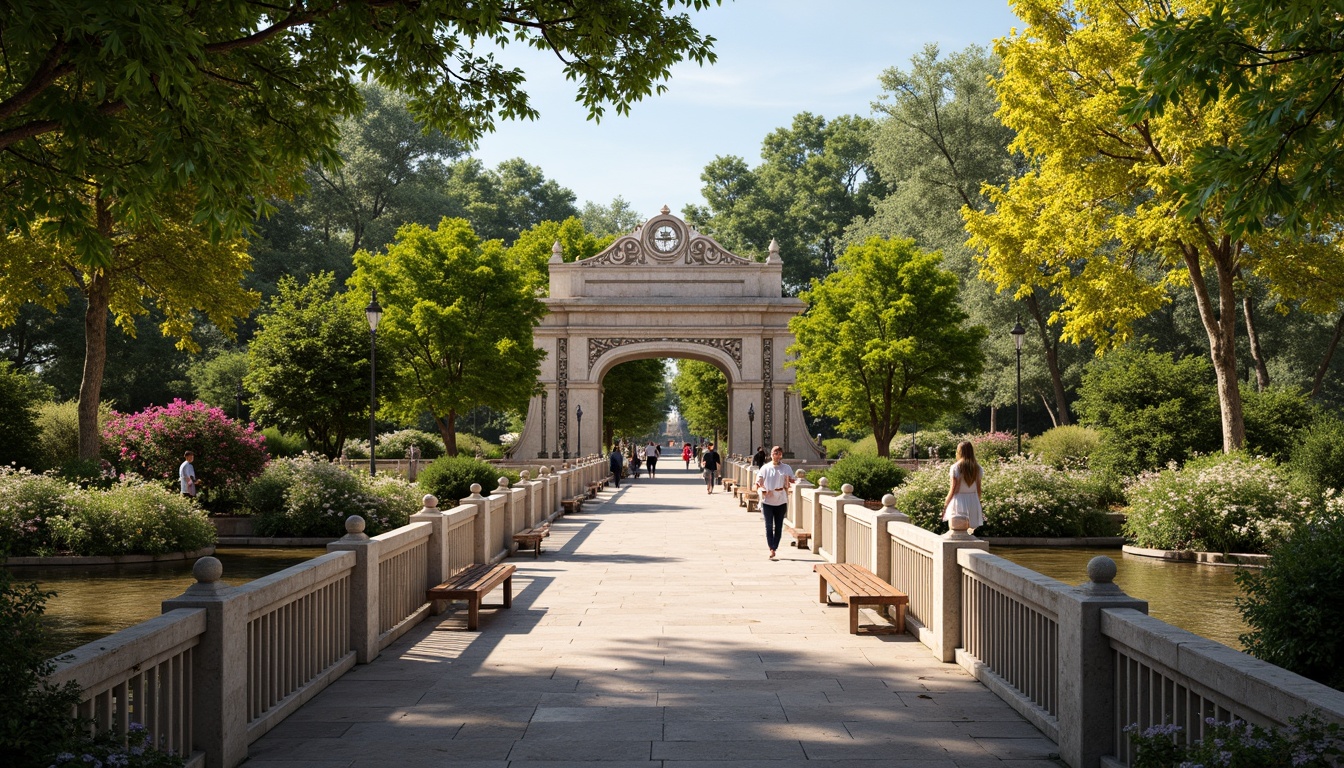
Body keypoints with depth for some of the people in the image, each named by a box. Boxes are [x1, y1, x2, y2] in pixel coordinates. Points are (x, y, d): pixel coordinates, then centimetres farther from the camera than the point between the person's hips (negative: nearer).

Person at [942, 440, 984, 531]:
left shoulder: (956, 467, -8)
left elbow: (953, 489, -9)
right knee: (970, 530, 9)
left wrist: (945, 504, 0)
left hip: (959, 501, -4)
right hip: (973, 502, 4)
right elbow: (978, 489, 7)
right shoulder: (977, 468, 4)